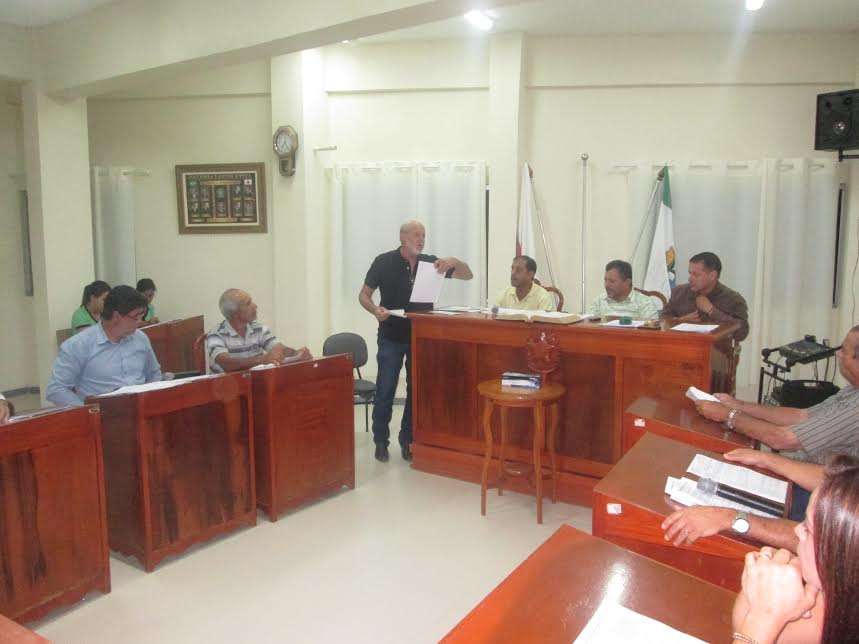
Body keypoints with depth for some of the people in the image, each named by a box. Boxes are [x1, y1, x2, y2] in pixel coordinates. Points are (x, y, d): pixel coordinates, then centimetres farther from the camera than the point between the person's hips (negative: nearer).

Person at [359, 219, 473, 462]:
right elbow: (364, 295, -1)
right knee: (385, 390, -1)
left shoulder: (430, 262, 2)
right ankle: (381, 441, 14)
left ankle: (408, 441, 20)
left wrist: (454, 261, -18)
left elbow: (467, 275, 3)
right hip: (392, 337, -3)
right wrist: (376, 310, -22)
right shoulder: (384, 262, -6)